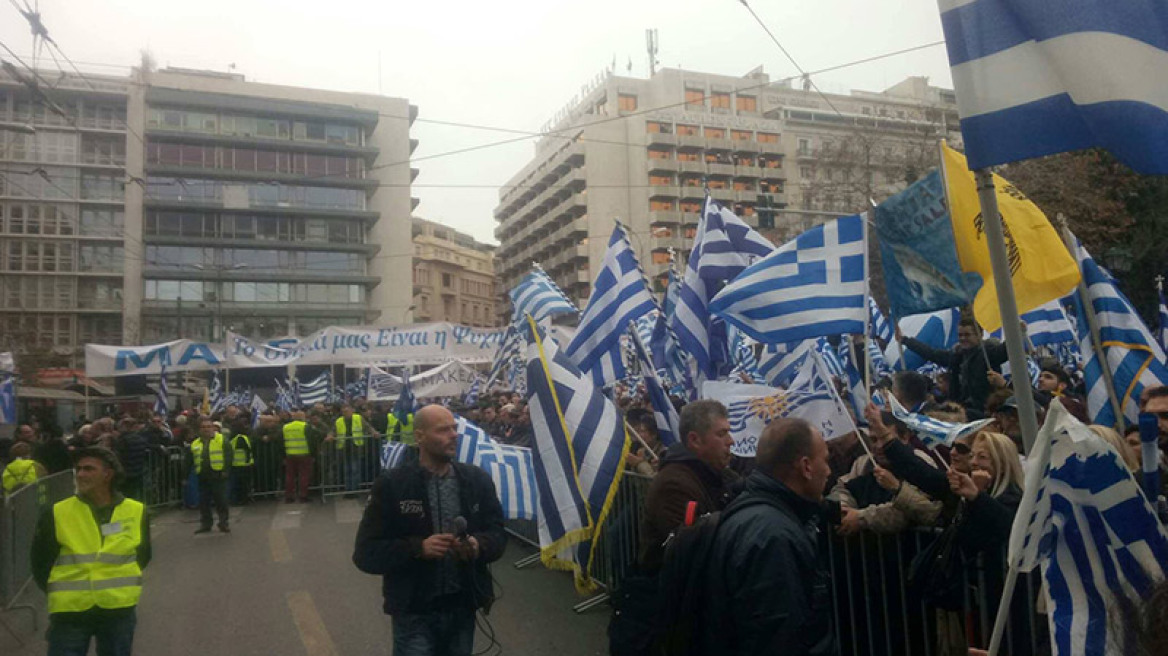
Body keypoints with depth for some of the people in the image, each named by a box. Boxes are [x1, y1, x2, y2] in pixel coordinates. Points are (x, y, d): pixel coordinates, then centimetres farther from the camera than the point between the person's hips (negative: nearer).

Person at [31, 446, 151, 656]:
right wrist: (60, 592, 7)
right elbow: (40, 561, 6)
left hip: (120, 611, 1)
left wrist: (125, 584, 8)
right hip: (69, 612, -1)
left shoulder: (136, 512, -2)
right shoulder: (57, 514, -6)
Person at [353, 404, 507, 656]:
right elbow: (365, 552, -8)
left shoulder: (477, 479, 2)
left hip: (463, 607, 3)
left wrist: (478, 545, -15)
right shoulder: (392, 484, -7)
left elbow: (498, 533, 7)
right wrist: (418, 548, -22)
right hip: (414, 612, -3)